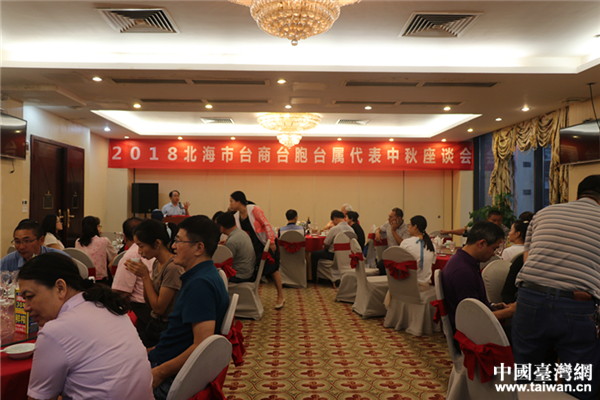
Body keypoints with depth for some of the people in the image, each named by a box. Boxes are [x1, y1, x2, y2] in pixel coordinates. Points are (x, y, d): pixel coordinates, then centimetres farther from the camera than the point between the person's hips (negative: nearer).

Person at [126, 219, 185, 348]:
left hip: (165, 329, -8)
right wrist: (143, 276, -4)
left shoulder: (173, 268, -22)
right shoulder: (156, 263, 5)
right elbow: (149, 303, 9)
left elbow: (159, 308, -18)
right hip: (153, 324, 8)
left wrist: (145, 276, -16)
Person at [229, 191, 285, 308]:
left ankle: (280, 297, 8)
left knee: (272, 269, -4)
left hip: (266, 242, -6)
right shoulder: (236, 216, 3)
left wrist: (271, 242, -20)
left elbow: (266, 224, -17)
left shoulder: (253, 209, -17)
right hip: (253, 245, 6)